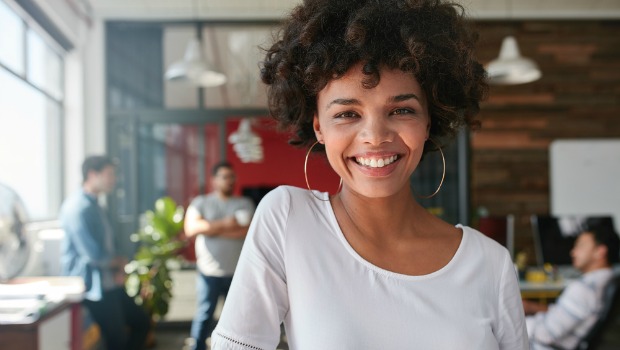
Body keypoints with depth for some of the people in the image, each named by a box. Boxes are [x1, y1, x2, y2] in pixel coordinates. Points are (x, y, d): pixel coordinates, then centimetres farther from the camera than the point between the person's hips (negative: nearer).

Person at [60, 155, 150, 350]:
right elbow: (94, 255, -23)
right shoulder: (78, 208, -19)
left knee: (141, 322, 14)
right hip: (93, 286, -10)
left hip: (109, 283, 10)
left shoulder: (93, 205, 13)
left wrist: (119, 270, -4)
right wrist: (120, 262, -4)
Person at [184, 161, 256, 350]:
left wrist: (210, 229, -10)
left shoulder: (244, 204, 5)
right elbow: (191, 228, -11)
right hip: (209, 272, -1)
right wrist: (224, 224, -13)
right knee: (205, 314, 1)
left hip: (238, 272, 1)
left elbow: (247, 231, -10)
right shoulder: (201, 202, 5)